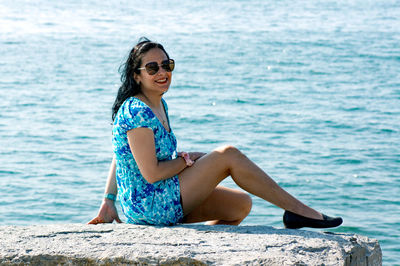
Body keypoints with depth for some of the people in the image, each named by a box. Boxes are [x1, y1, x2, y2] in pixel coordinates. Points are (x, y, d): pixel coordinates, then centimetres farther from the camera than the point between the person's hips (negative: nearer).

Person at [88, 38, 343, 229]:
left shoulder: (159, 105, 10)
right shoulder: (137, 112, -20)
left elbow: (120, 157, 15)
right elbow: (151, 173, -22)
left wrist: (109, 201, 11)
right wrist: (188, 160, -6)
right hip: (150, 207, -9)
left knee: (241, 204, 7)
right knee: (228, 155, -11)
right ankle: (296, 208, -5)